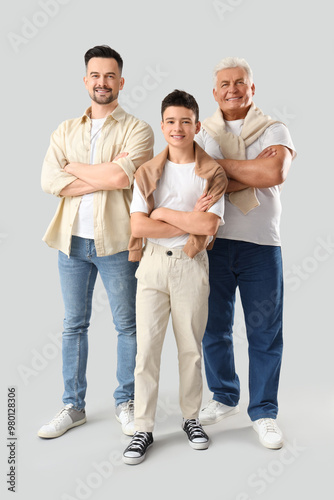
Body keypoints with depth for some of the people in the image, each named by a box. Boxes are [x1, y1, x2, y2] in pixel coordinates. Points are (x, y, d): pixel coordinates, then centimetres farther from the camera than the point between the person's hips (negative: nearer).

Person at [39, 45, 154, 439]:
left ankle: (126, 403, 23)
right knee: (74, 325, 11)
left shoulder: (137, 129, -1)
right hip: (72, 241, 4)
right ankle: (73, 406, 25)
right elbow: (49, 180, -5)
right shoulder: (65, 131, 10)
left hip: (116, 242, -3)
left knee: (127, 325, 6)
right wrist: (104, 180, -14)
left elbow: (121, 175, -18)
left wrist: (74, 167, -5)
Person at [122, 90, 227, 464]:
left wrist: (163, 213, -11)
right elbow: (138, 227, -7)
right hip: (152, 263, 1)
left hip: (191, 265, -1)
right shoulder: (147, 172, 4)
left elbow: (210, 226, -13)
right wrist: (191, 220, -11)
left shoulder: (211, 174, 0)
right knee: (146, 347, 1)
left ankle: (191, 418, 29)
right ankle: (143, 429, 14)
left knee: (191, 347, 9)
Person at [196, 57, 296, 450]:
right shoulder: (201, 134, 8)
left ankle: (263, 412, 20)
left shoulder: (274, 131, 5)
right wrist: (253, 172, -13)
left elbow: (276, 173, -17)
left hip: (260, 244, -1)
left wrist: (220, 164, -9)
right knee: (214, 328, 12)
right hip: (213, 242, 2)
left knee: (265, 334, 4)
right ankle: (224, 398, 32)